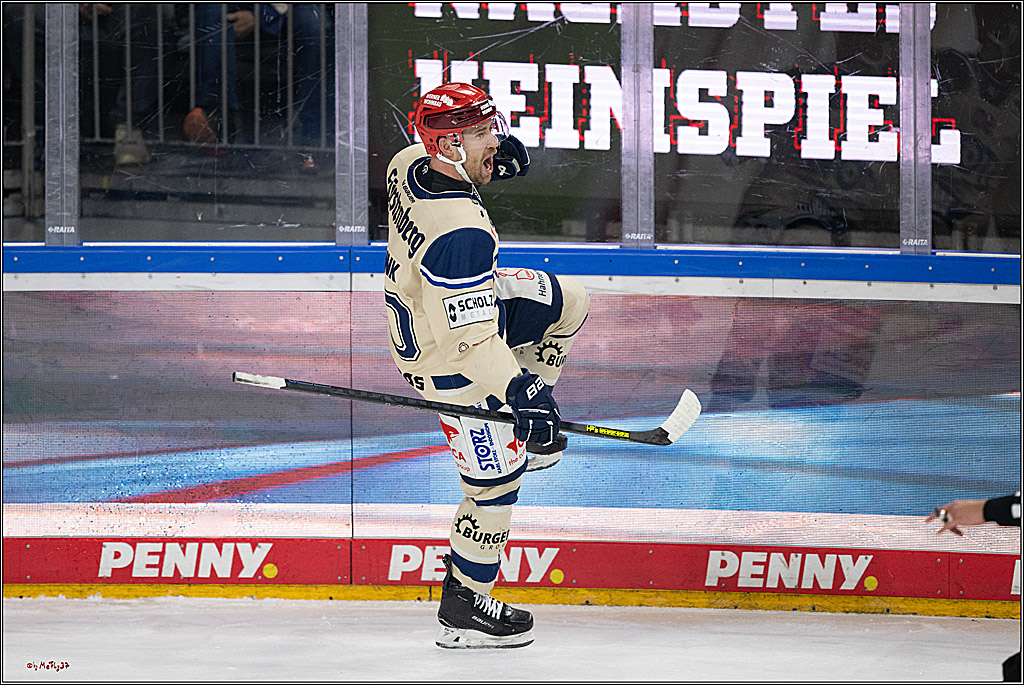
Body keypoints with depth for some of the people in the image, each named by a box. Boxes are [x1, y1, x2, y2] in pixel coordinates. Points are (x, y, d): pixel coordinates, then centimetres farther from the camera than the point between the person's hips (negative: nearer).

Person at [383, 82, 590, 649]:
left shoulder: (409, 164, -12)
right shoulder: (461, 234, -38)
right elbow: (469, 338, -37)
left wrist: (486, 160, 16)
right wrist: (517, 388, -39)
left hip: (421, 304, 9)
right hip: (449, 364, -9)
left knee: (568, 303, 15)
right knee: (496, 479, 5)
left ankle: (526, 427, 27)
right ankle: (463, 607, 20)